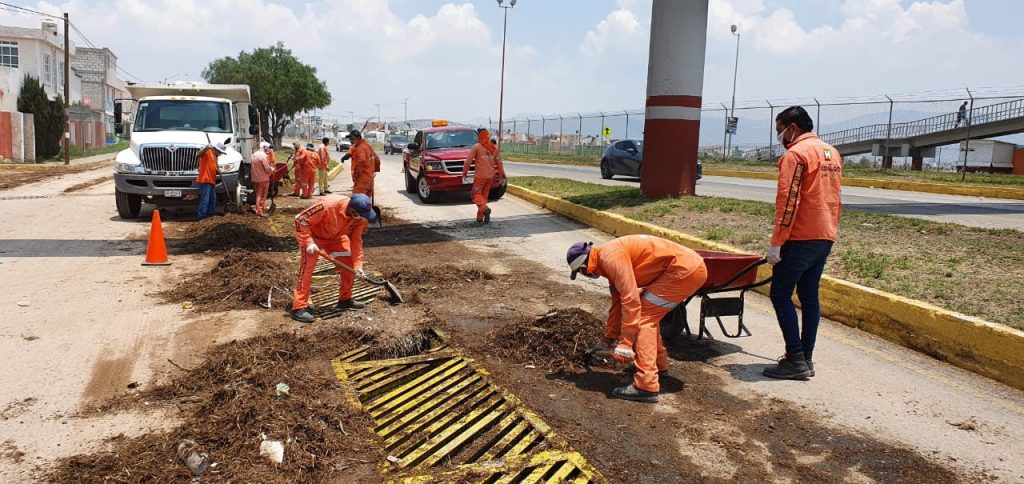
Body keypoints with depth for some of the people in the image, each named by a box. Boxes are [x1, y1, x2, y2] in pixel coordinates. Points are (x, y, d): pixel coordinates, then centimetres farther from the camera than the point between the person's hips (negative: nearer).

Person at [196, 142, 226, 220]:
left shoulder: (215, 156, 22)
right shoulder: (208, 152, -5)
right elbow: (199, 154, -26)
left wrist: (218, 171, 4)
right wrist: (206, 148, -45)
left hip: (212, 181, 10)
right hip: (205, 180, -10)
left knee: (212, 200, 18)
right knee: (205, 200, -13)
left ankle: (211, 215, 29)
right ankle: (202, 218, -13)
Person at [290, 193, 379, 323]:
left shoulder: (359, 217, -21)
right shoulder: (327, 205, -40)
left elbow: (356, 240, -11)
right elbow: (301, 220, -31)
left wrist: (357, 265, -17)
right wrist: (309, 243, -36)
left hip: (336, 236, 6)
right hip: (312, 234, -6)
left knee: (348, 264, 3)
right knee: (308, 266, -18)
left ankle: (345, 299, 20)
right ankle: (299, 307, -15)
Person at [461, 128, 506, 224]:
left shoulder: (477, 147, -8)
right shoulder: (494, 148, 7)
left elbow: (468, 160, -9)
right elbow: (499, 162, 9)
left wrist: (465, 171, 2)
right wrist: (501, 173, 18)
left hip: (480, 175, -5)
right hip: (490, 175, 5)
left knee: (477, 194, 2)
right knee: (484, 194, 14)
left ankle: (485, 209, -24)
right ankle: (480, 217, 16)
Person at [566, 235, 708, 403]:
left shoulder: (611, 257, -16)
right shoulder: (609, 261, 16)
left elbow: (630, 299, -22)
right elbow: (618, 301, 25)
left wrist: (625, 344, -18)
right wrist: (609, 337, 31)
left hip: (685, 269, -10)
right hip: (689, 266, 10)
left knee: (644, 317, -9)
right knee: (647, 313, 22)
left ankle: (646, 387, -12)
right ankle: (659, 364, 37)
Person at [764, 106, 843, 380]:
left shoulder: (796, 154, -11)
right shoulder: (832, 153, 17)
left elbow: (788, 202, -19)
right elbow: (835, 199, 20)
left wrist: (776, 243, -17)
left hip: (801, 237, -9)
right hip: (826, 237, 9)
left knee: (780, 294, -3)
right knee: (809, 296, 13)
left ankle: (796, 360, -4)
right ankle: (806, 358, 16)